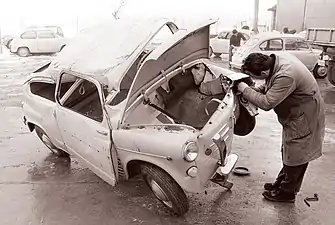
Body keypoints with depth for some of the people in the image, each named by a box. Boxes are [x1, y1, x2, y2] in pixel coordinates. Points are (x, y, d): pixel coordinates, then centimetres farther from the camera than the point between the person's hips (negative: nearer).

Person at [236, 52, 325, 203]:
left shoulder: (286, 76, -37)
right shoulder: (276, 59, -8)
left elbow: (267, 103, -31)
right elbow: (269, 86, 8)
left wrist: (245, 90, -21)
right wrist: (254, 91, -9)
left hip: (304, 118, -10)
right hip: (294, 114, 10)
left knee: (295, 157, 6)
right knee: (288, 153, 22)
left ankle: (287, 193, 22)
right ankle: (281, 183, 39)